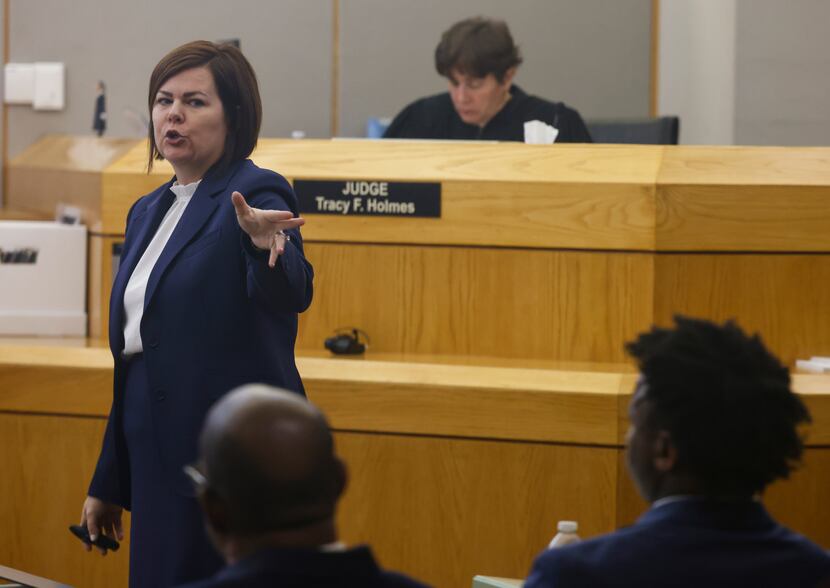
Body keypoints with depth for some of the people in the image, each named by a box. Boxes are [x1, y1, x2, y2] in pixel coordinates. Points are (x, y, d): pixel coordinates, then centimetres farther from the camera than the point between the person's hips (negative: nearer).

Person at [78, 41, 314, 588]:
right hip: (158, 453, 8)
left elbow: (292, 294, -27)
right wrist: (107, 485, 21)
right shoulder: (148, 212, 15)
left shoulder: (254, 195, -8)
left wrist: (265, 246, -50)